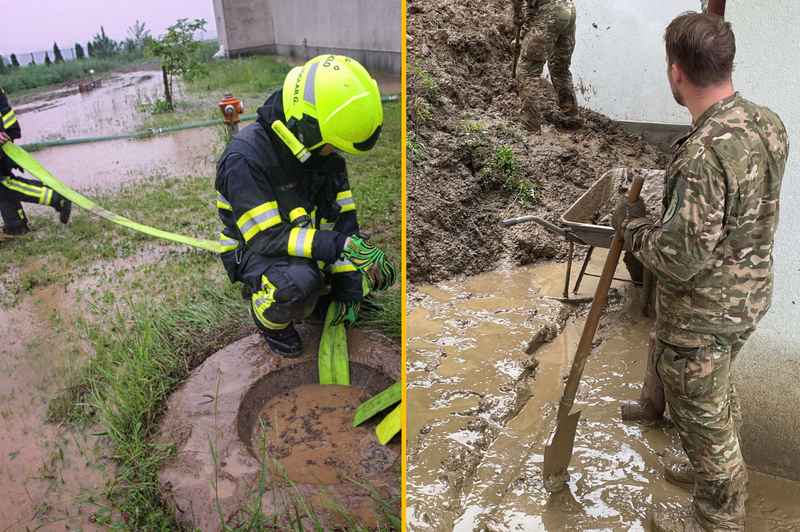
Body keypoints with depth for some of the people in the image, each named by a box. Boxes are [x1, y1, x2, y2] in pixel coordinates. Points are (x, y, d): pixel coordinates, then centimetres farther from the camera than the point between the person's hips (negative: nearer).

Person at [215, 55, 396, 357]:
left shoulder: (325, 151, -7)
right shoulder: (246, 157, -28)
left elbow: (343, 220, -5)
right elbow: (265, 238, -31)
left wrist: (349, 289, -9)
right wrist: (340, 244, -40)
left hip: (310, 249, 6)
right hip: (254, 253, -6)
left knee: (379, 271, -5)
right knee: (299, 280, -39)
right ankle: (268, 317, -5)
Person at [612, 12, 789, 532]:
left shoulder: (703, 153, -33)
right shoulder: (770, 123, -4)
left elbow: (679, 259, -29)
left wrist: (631, 221, -13)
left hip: (703, 313, -8)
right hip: (749, 295, 9)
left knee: (704, 416, 13)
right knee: (719, 393, 29)